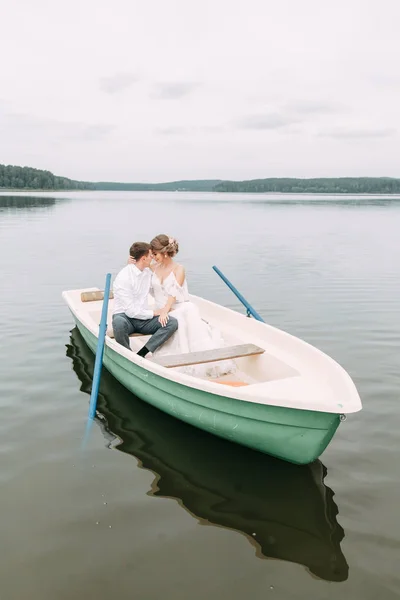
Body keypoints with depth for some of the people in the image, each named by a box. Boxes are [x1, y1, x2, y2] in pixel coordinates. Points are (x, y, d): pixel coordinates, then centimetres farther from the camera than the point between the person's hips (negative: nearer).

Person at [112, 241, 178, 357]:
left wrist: (162, 310, -9)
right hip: (125, 316, -6)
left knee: (172, 323, -17)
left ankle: (141, 355, -24)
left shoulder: (148, 272, 6)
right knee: (119, 323, -41)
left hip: (144, 318, 6)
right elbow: (130, 310, -19)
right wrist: (153, 313, -11)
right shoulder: (123, 277, -16)